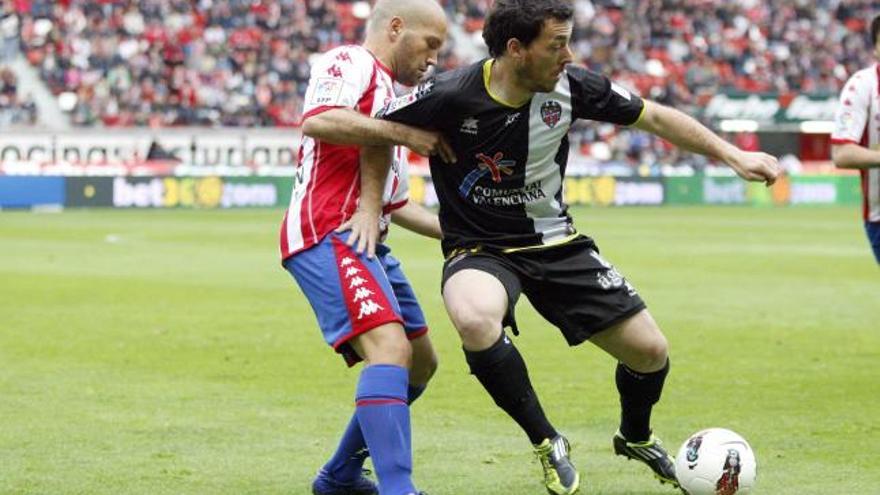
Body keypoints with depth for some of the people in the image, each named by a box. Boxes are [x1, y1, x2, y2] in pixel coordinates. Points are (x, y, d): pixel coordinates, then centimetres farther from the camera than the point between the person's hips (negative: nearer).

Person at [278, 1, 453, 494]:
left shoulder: (388, 94, 27)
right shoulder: (352, 63, -3)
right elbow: (317, 122, -25)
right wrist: (404, 133, -22)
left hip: (366, 244, 11)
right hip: (328, 236, -11)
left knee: (421, 361, 17)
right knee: (392, 348, -26)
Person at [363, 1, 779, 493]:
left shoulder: (571, 86, -11)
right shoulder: (451, 97, -23)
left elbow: (655, 117, 1)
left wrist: (732, 155, -1)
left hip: (556, 243, 4)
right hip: (480, 248, -4)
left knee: (651, 351, 1)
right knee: (475, 320, -40)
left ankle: (636, 437, 39)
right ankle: (547, 443, -15)